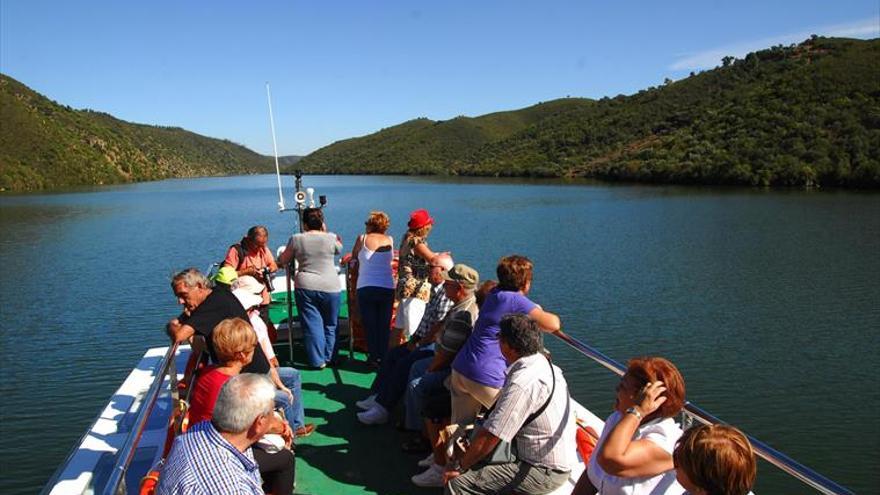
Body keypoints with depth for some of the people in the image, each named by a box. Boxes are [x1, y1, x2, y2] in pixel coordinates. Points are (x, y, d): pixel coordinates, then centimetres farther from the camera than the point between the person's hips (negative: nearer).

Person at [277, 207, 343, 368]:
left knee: (312, 324, 6)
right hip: (330, 288, 0)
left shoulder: (296, 239, -2)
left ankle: (317, 361, 8)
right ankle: (329, 357, 21)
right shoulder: (330, 238, -4)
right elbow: (339, 249, 19)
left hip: (305, 287, 0)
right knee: (330, 325, 15)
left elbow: (282, 261, 10)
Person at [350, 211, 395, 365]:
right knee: (384, 325, 8)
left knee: (370, 325, 7)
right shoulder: (390, 240, 5)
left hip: (366, 288, -2)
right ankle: (383, 357, 11)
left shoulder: (362, 239, -1)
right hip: (387, 287, 2)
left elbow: (354, 256, 12)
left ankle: (373, 357, 9)